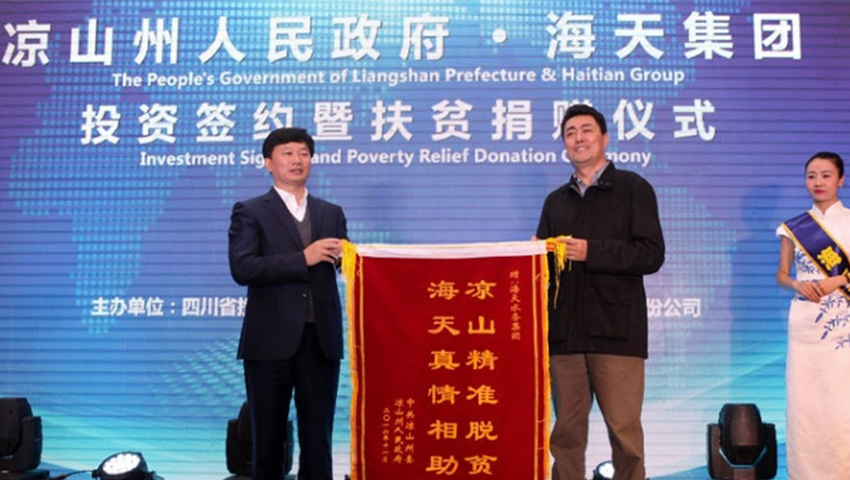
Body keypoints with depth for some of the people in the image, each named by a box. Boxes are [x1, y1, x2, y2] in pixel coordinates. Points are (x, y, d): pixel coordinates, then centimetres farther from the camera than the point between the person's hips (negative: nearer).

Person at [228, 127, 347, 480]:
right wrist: (303, 259, -17)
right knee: (268, 436, 11)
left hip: (321, 340, 3)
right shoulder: (250, 212, 1)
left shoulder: (332, 214, 13)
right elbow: (242, 269, -14)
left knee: (318, 437, 10)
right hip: (271, 341, -3)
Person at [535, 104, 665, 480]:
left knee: (624, 432, -2)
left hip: (616, 331, -4)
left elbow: (651, 255, -6)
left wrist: (590, 251, -14)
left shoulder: (633, 188, 5)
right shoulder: (556, 201, 19)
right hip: (564, 332, 4)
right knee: (566, 432, 6)